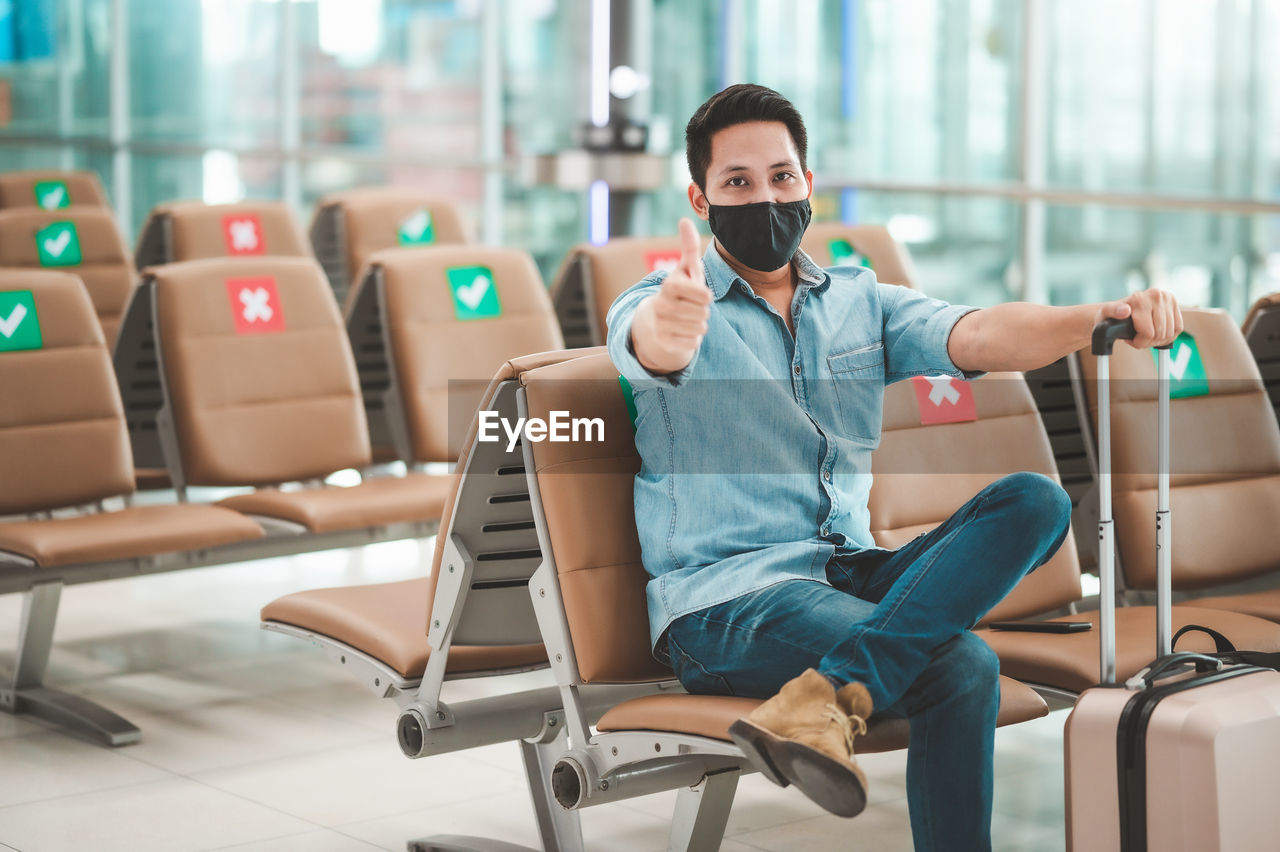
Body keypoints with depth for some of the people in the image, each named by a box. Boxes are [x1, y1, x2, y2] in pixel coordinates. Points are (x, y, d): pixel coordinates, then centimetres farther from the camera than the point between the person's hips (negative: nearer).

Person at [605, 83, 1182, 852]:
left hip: (850, 573, 7)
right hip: (724, 597, -6)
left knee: (1036, 500, -22)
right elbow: (647, 341, -27)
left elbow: (977, 336, -3)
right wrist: (667, 323, -54)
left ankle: (829, 693, -35)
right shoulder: (668, 305, 0)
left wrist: (1100, 319, -24)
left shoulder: (861, 301, 15)